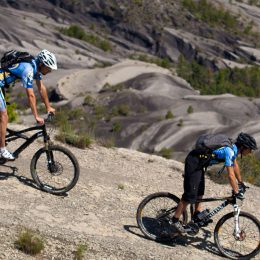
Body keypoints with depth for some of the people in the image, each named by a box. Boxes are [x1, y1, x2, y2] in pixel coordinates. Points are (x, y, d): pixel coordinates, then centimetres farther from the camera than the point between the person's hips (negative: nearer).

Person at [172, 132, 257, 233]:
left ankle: (198, 214, 32)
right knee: (190, 194, -6)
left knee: (200, 191, 20)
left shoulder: (233, 148, 6)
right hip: (193, 163, -10)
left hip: (198, 164, 10)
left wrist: (241, 183, 30)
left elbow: (235, 165, 22)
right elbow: (231, 175, -25)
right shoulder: (229, 151, -23)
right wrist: (237, 193, -18)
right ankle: (175, 220, 3)